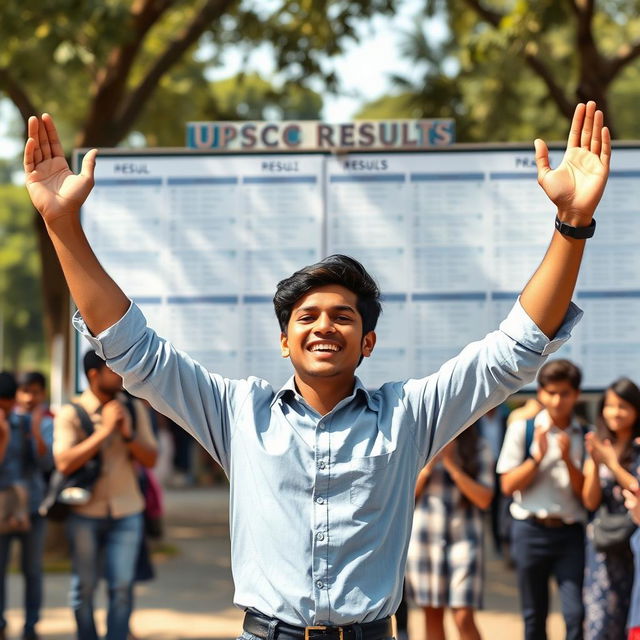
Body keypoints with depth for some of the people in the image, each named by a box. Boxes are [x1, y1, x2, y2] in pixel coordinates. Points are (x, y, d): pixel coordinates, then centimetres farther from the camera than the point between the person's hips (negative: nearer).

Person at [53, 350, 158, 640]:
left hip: (126, 512, 2)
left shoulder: (134, 409, 6)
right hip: (85, 513, -2)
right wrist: (104, 430, -17)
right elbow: (64, 462, -16)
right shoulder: (70, 414, -4)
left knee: (122, 587, -6)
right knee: (84, 587, 6)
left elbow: (150, 459, 6)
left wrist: (128, 434, -12)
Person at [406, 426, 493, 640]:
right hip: (424, 534, 2)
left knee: (463, 618, -11)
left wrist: (452, 465, -12)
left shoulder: (479, 447, 1)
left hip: (464, 536, -2)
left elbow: (484, 499, -7)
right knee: (432, 614, 7)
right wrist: (427, 467, -10)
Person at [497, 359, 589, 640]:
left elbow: (586, 493, 1)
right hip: (531, 530, 0)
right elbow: (508, 485, -1)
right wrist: (538, 457, -14)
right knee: (534, 616, 8)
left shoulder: (584, 436, 5)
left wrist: (567, 459, -13)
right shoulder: (522, 429, 2)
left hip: (571, 532, 0)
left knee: (576, 614, -11)